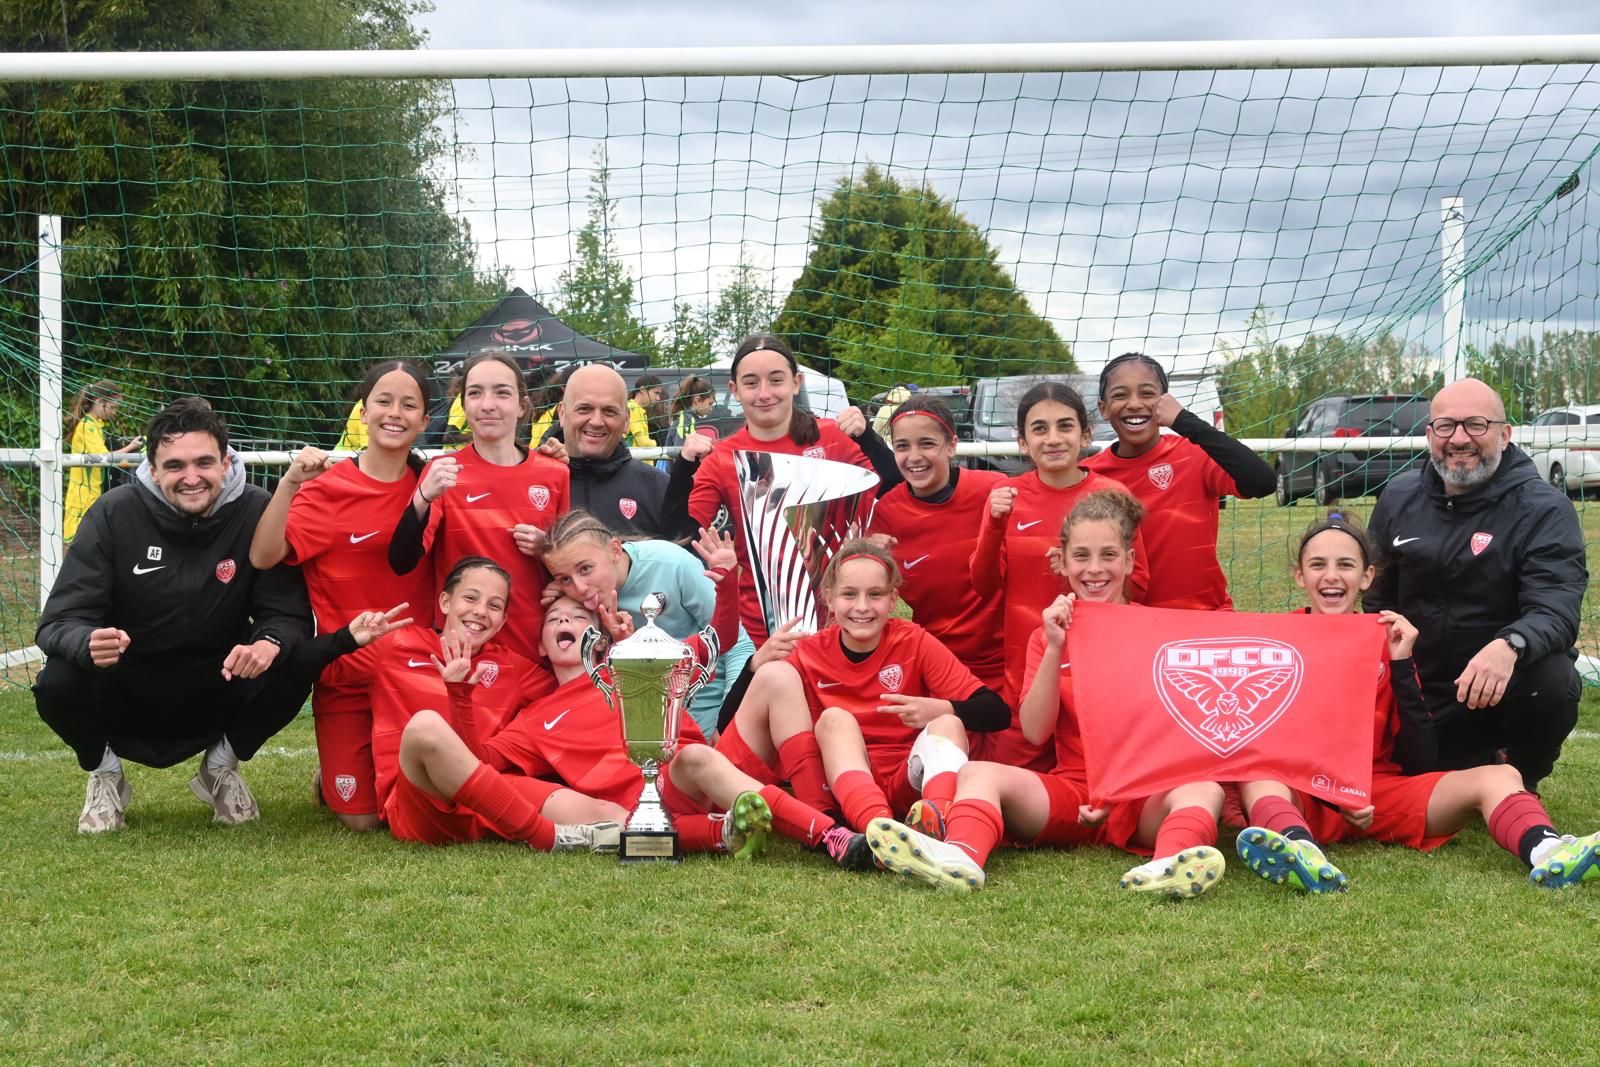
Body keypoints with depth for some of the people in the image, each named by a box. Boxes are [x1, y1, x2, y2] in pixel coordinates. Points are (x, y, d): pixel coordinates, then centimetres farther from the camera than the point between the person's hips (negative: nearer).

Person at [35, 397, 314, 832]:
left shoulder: (257, 513, -14)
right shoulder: (115, 514, -15)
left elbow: (289, 612, -14)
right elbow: (60, 619, -18)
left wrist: (270, 642, -39)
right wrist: (89, 643, -43)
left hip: (217, 692, 1)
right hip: (127, 699, 0)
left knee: (293, 672, -27)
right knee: (58, 684, -30)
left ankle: (221, 766, 5)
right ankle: (104, 774, 5)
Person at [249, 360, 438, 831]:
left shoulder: (431, 484, 2)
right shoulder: (327, 488, -9)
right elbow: (264, 556, -19)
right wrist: (289, 484, -32)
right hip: (347, 676, -3)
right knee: (362, 817, -5)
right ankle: (330, 777, 29)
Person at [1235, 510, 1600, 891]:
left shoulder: (1388, 642, 11)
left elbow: (1420, 761, 4)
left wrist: (1401, 666, -5)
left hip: (1382, 792, 3)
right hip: (1304, 796, -2)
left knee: (1498, 777, -19)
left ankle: (1546, 854, -52)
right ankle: (1301, 850, -68)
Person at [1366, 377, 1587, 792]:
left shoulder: (1544, 509, -13)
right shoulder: (1399, 499, 4)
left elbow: (1556, 608, -26)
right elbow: (1377, 597, 17)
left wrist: (1509, 645, -48)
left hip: (1507, 684, -5)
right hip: (1424, 693, 5)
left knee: (1552, 679, -35)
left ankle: (1522, 784, -3)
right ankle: (1480, 762, 28)